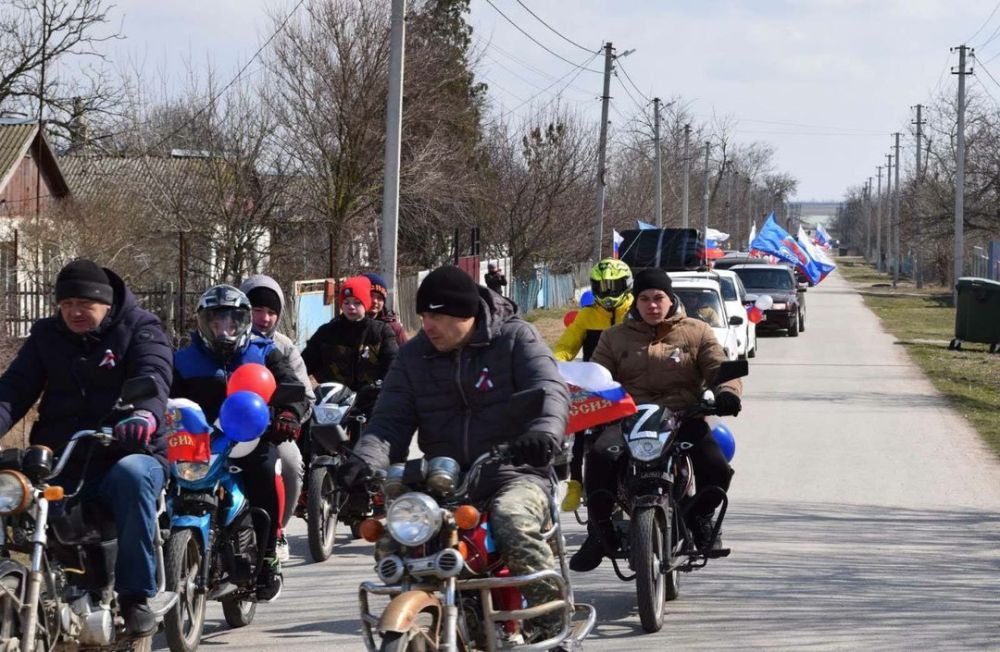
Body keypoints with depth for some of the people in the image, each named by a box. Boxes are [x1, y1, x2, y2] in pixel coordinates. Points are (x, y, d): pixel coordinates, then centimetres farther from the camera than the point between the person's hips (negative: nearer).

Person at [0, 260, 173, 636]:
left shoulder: (139, 329, 5)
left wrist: (144, 415, -38)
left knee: (131, 477, -38)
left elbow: (154, 377, -14)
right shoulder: (46, 335, 16)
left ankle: (136, 596, -30)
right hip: (61, 462, 3)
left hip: (126, 453, -3)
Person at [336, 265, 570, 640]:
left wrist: (543, 431, -39)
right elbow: (390, 421, 3)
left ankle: (553, 625, -22)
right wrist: (367, 461, -19)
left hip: (514, 474, -4)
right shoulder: (413, 357, 11)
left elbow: (549, 389, -15)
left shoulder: (516, 338, -1)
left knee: (513, 524, -35)